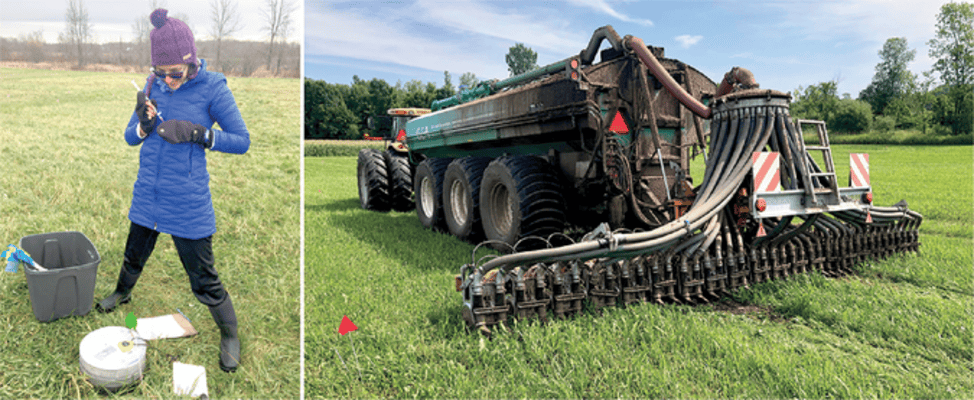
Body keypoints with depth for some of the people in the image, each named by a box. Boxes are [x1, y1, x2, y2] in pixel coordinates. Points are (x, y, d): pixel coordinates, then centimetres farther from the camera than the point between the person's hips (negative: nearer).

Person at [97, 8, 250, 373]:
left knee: (203, 279, 2)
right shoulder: (154, 85, 0)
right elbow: (130, 137, 6)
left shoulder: (212, 88, -14)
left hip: (187, 202, -5)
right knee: (134, 255, 28)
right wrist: (144, 124, -17)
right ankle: (123, 292, 59)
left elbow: (242, 141, -14)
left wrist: (196, 133, -26)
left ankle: (230, 335, 22)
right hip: (148, 193, 5)